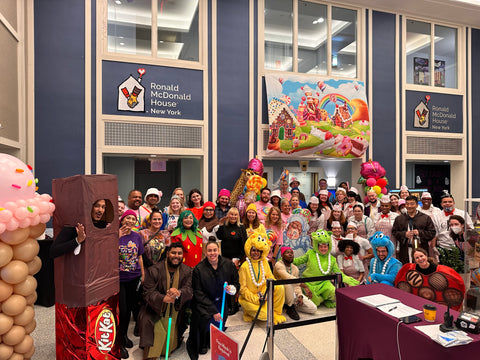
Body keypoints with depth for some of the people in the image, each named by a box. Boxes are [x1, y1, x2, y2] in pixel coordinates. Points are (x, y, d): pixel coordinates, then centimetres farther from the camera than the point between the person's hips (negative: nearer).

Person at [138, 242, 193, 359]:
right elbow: (148, 293, -17)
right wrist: (164, 298, -37)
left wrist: (179, 293, -38)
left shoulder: (187, 271, -1)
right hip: (156, 310, -2)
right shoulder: (153, 271, -10)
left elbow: (190, 290, -12)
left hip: (176, 312, 2)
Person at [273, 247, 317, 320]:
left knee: (313, 309, -7)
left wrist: (300, 296, -13)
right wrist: (304, 286, -38)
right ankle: (290, 308, -16)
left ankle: (292, 305, 14)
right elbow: (288, 277, -32)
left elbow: (297, 285, 8)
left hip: (293, 294, 7)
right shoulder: (279, 265, -16)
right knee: (288, 282, -39)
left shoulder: (295, 268, 8)